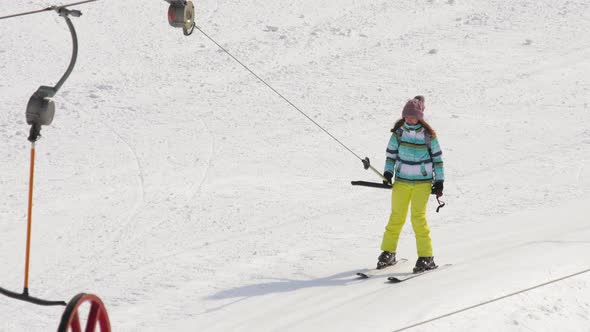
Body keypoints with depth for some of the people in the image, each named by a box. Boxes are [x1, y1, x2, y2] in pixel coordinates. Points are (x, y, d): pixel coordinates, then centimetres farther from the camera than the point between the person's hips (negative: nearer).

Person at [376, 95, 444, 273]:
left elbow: (437, 157, 3)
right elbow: (391, 153, 11)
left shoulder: (428, 135, -5)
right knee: (396, 217, 5)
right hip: (401, 180, 3)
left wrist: (439, 181, 1)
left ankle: (426, 257, -3)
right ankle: (388, 253, 19)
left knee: (418, 218, -10)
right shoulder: (398, 132, 1)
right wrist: (388, 172, -1)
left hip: (422, 182, -3)